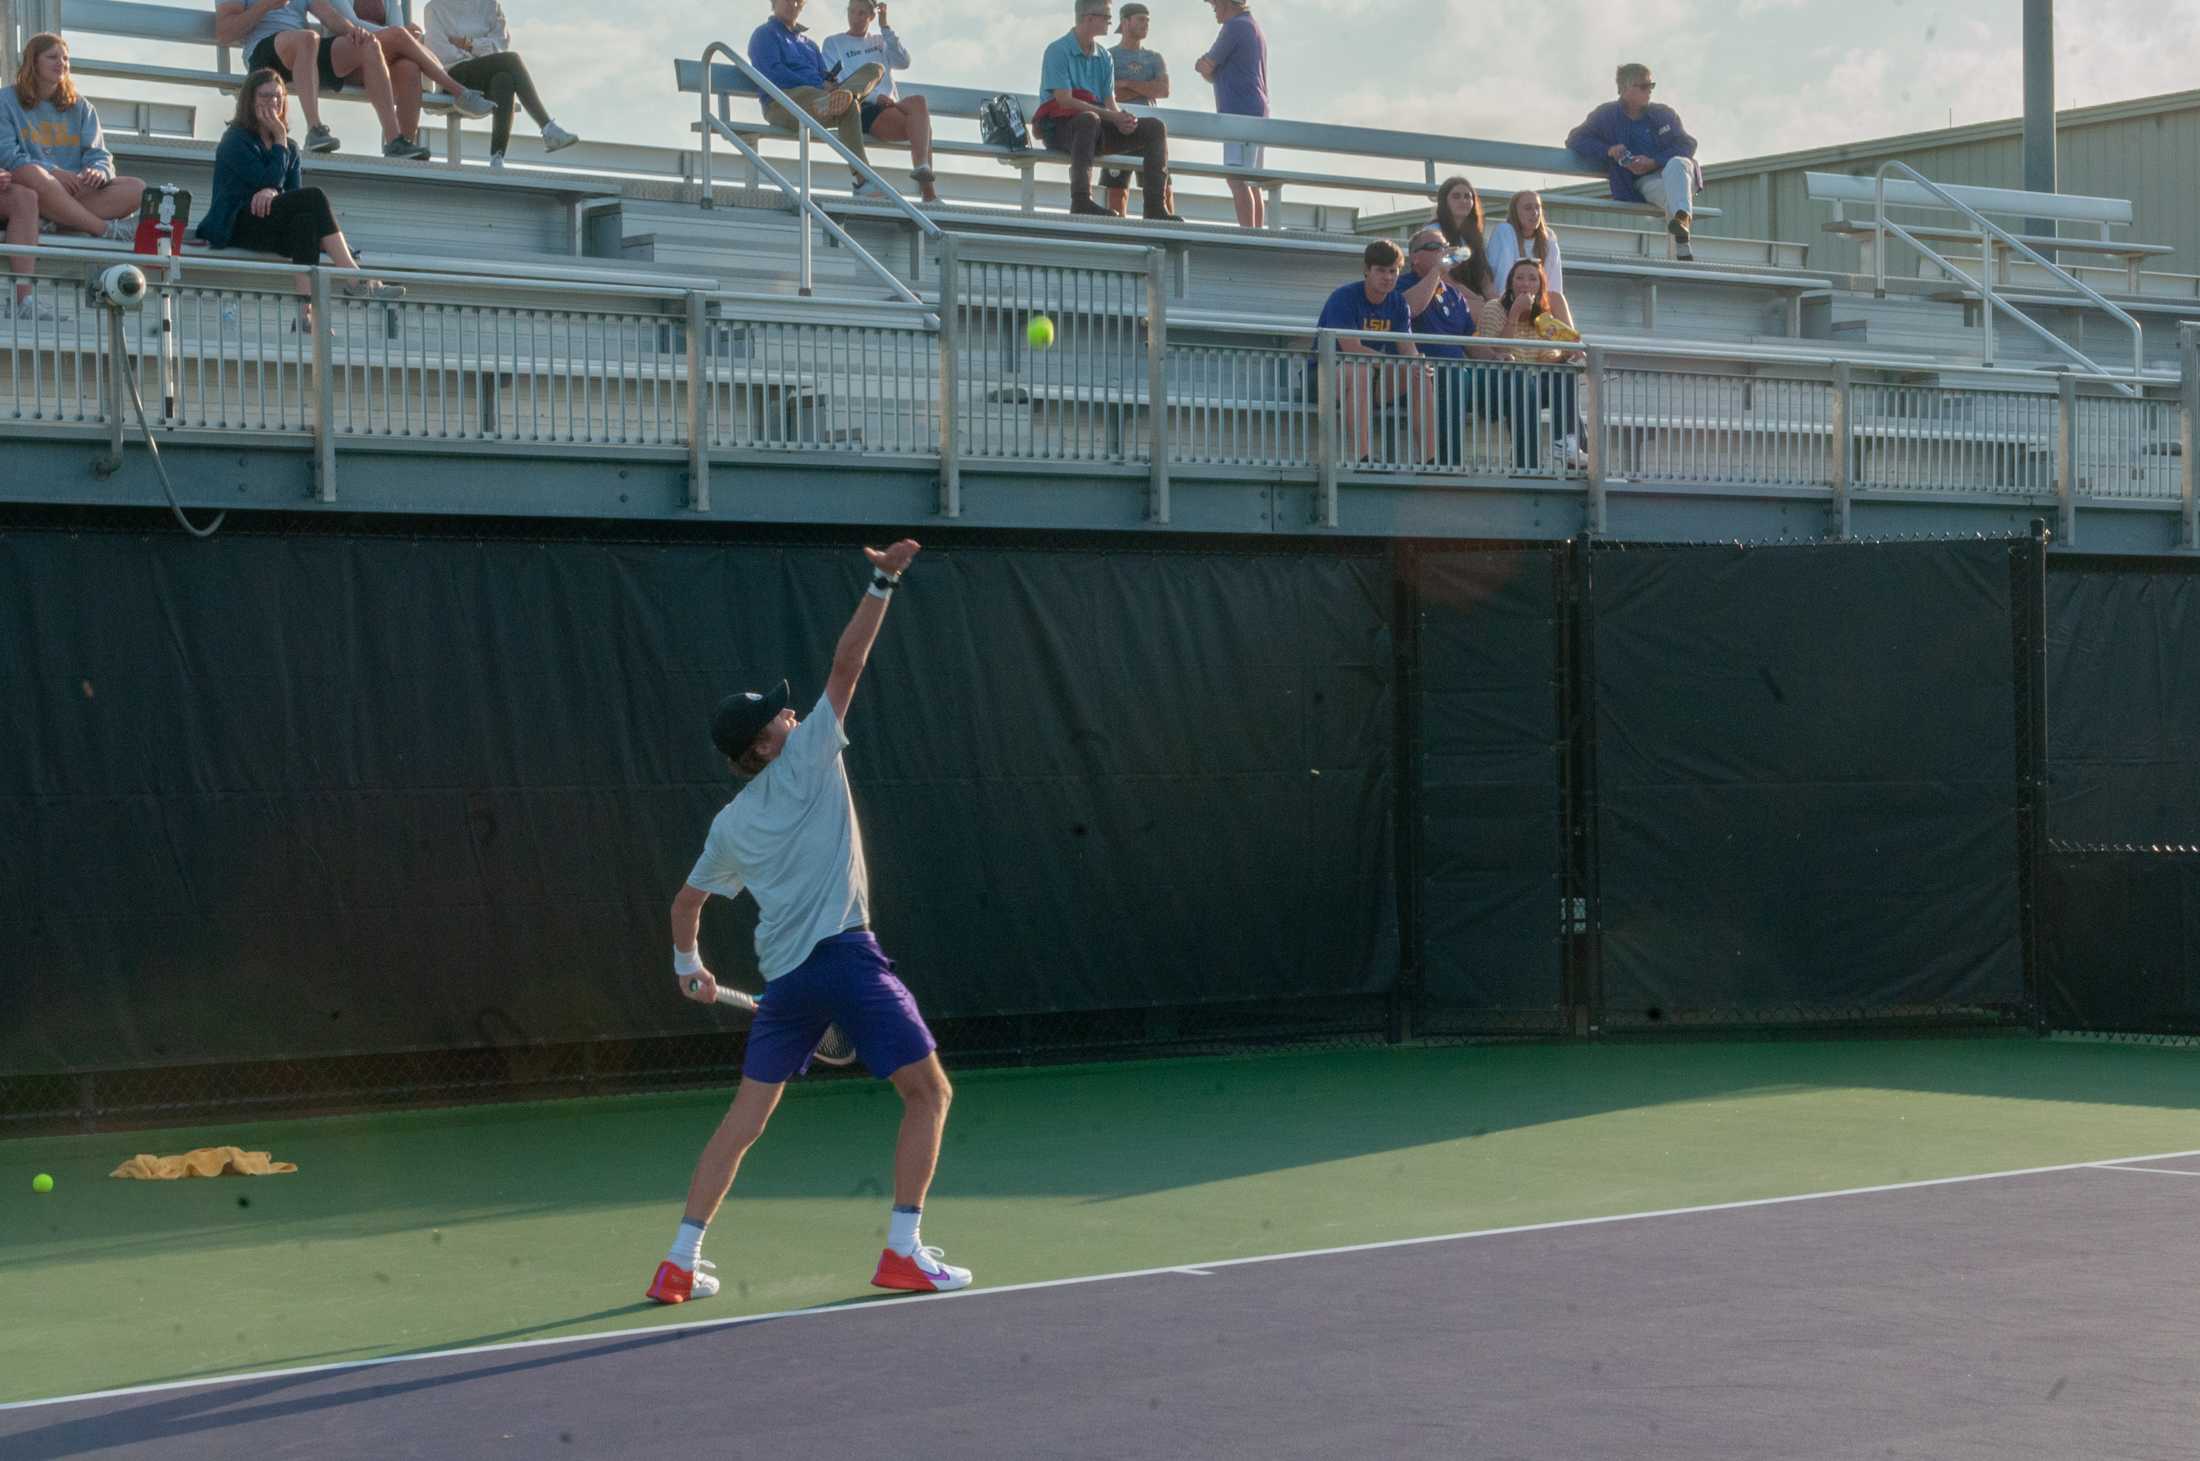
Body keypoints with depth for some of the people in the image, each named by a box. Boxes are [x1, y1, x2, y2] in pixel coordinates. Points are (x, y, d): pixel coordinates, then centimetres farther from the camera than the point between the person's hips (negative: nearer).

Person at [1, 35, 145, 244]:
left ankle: (59, 225, -40)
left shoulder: (81, 107, 21)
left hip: (75, 191, 4)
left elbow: (99, 155, 11)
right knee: (31, 173, -40)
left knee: (136, 189, -20)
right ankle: (106, 230, -38)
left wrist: (99, 171, -16)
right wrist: (53, 172, -21)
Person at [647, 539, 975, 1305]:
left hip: (783, 975, 6)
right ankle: (903, 1252, -2)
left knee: (746, 1115, 11)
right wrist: (882, 584, -3)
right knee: (928, 1094, 5)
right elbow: (847, 663, -5)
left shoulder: (729, 826, 14)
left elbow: (687, 903, 26)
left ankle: (681, 1262, 6)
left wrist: (687, 962, 42)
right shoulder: (806, 758, -1)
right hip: (844, 953, -6)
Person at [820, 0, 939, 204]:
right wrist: (873, 97, -14)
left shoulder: (880, 41, 28)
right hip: (863, 108, -4)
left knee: (918, 103, -32)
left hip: (890, 106, 4)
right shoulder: (834, 43, 15)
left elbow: (903, 62, 8)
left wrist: (885, 26, 8)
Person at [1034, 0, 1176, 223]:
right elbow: (1064, 100, -18)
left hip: (1098, 130, 7)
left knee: (1155, 127, -7)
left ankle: (1155, 206, -15)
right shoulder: (1058, 51, -8)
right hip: (1060, 126, -7)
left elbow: (1110, 103, 9)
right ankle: (1081, 200, -50)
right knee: (1089, 119, -41)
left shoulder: (1104, 57, 15)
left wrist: (1122, 120, -16)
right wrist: (1113, 116, -23)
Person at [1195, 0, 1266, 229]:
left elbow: (1207, 68, -7)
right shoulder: (1254, 28, 22)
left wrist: (1203, 66, 14)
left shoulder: (1235, 27, -8)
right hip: (1257, 114, 10)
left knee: (1238, 180, -15)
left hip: (1239, 112, -10)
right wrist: (1208, 68, 8)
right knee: (1252, 184, 9)